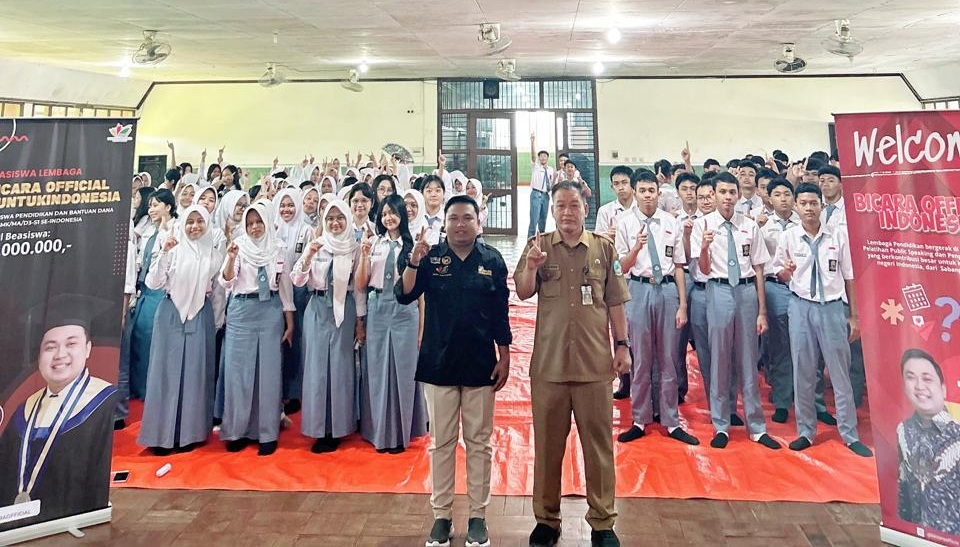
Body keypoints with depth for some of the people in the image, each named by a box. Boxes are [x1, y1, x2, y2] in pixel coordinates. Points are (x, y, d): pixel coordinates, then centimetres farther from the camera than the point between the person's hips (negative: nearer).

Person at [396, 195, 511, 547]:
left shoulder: (492, 260, -1)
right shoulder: (430, 258, -1)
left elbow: (501, 313, 2)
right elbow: (404, 296, -12)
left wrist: (504, 358, 1)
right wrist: (413, 261, -27)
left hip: (480, 365, 0)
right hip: (438, 364, 0)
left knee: (479, 443, 10)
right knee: (441, 443, 11)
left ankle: (478, 516, 24)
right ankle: (442, 515, 24)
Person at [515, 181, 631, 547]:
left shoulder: (604, 248, 4)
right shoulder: (538, 246, 5)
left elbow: (615, 302, 7)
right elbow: (523, 293, -2)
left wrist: (622, 345, 2)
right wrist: (532, 266, -20)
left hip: (594, 362, 0)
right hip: (548, 362, 1)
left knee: (598, 443, 7)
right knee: (547, 443, 11)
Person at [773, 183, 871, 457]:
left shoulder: (838, 236, 0)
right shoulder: (788, 237, 0)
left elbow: (849, 277, 4)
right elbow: (780, 274, 9)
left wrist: (854, 316, 5)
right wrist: (785, 272, -16)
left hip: (833, 307, 0)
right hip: (801, 307, 0)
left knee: (840, 373, 6)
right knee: (802, 373, 8)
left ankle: (850, 435, 20)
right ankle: (806, 431, 22)